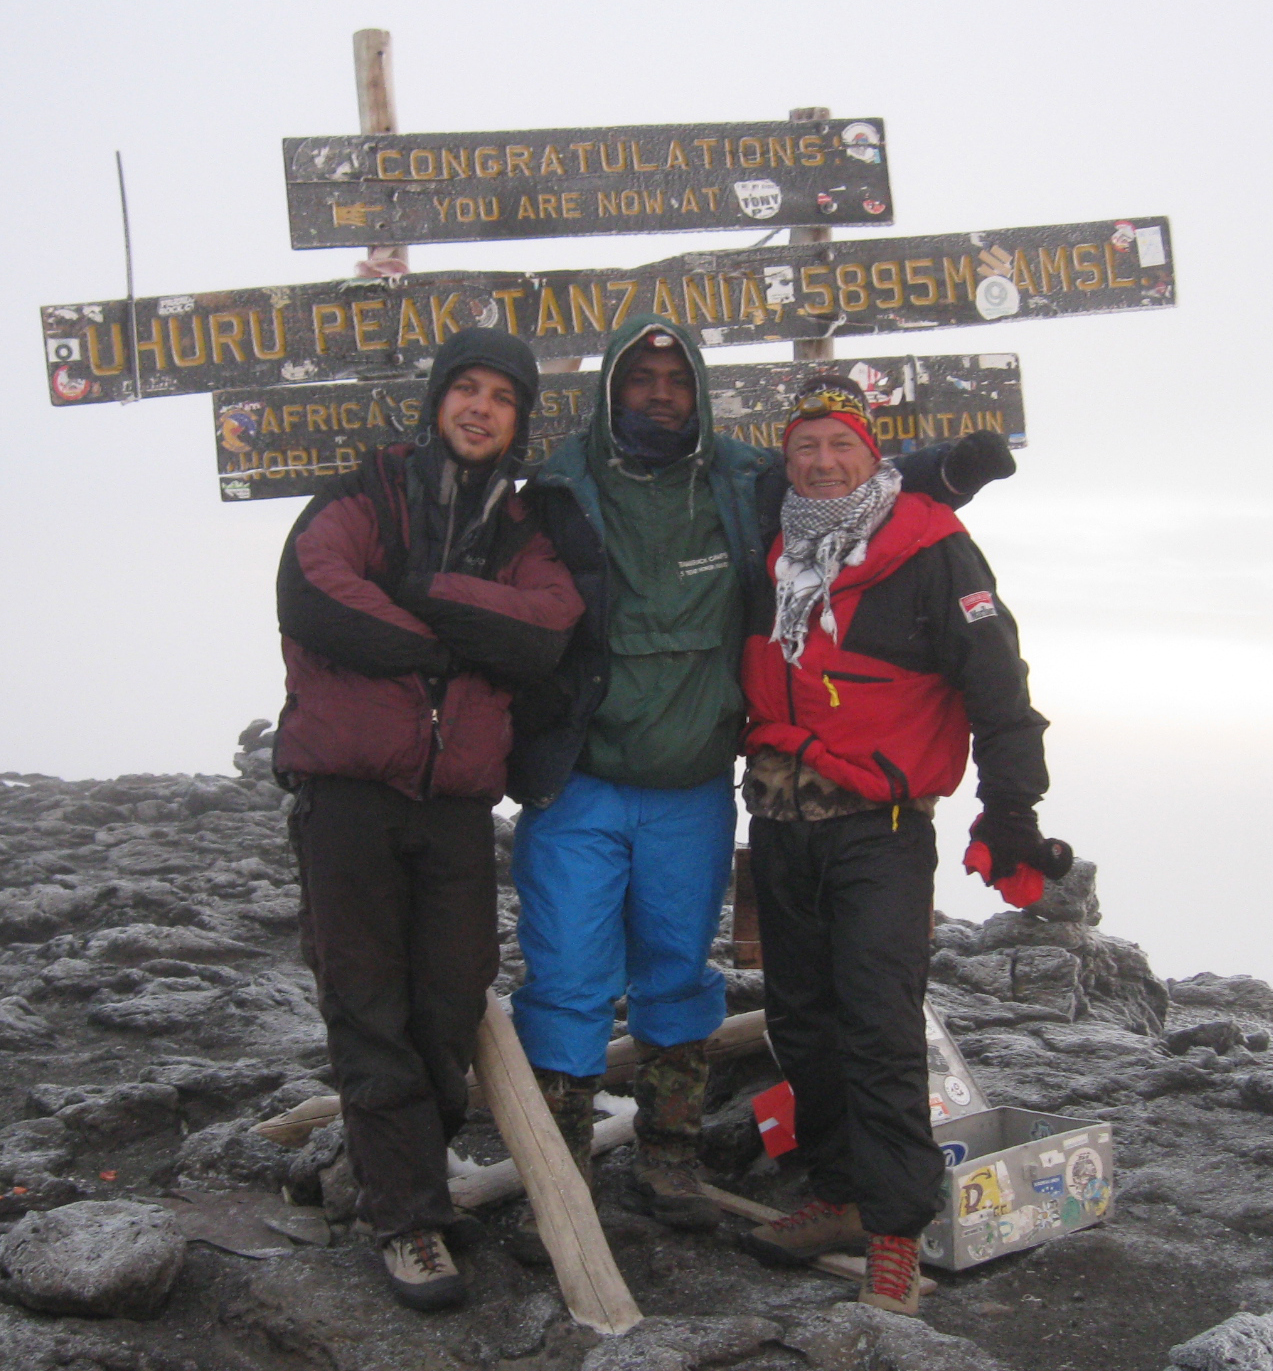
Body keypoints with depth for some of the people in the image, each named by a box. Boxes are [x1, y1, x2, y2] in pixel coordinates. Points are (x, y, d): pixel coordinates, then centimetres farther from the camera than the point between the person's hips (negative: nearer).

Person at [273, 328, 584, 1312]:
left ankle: (384, 1161, 27)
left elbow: (543, 633, -7)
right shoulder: (366, 498, 5)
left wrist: (420, 590, -14)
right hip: (348, 787, -3)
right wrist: (454, 644, -11)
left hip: (458, 799, 3)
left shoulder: (523, 535, 15)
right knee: (370, 1009, 0)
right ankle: (408, 1216, 8)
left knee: (452, 1006, 6)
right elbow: (311, 597, -15)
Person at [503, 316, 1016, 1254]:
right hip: (578, 788, -3)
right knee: (570, 982, -2)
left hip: (695, 793, 3)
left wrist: (949, 468, 2)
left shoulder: (745, 487, 3)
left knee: (679, 974, 14)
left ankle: (669, 1164, 29)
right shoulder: (561, 493, -6)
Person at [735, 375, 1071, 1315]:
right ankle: (843, 1195, 25)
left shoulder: (931, 550, -7)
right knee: (801, 1018, 12)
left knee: (880, 1027, -9)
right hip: (780, 824, 7)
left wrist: (1011, 809, -15)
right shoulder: (775, 553, 12)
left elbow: (996, 680, -11)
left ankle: (896, 1230, 0)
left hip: (879, 827, -6)